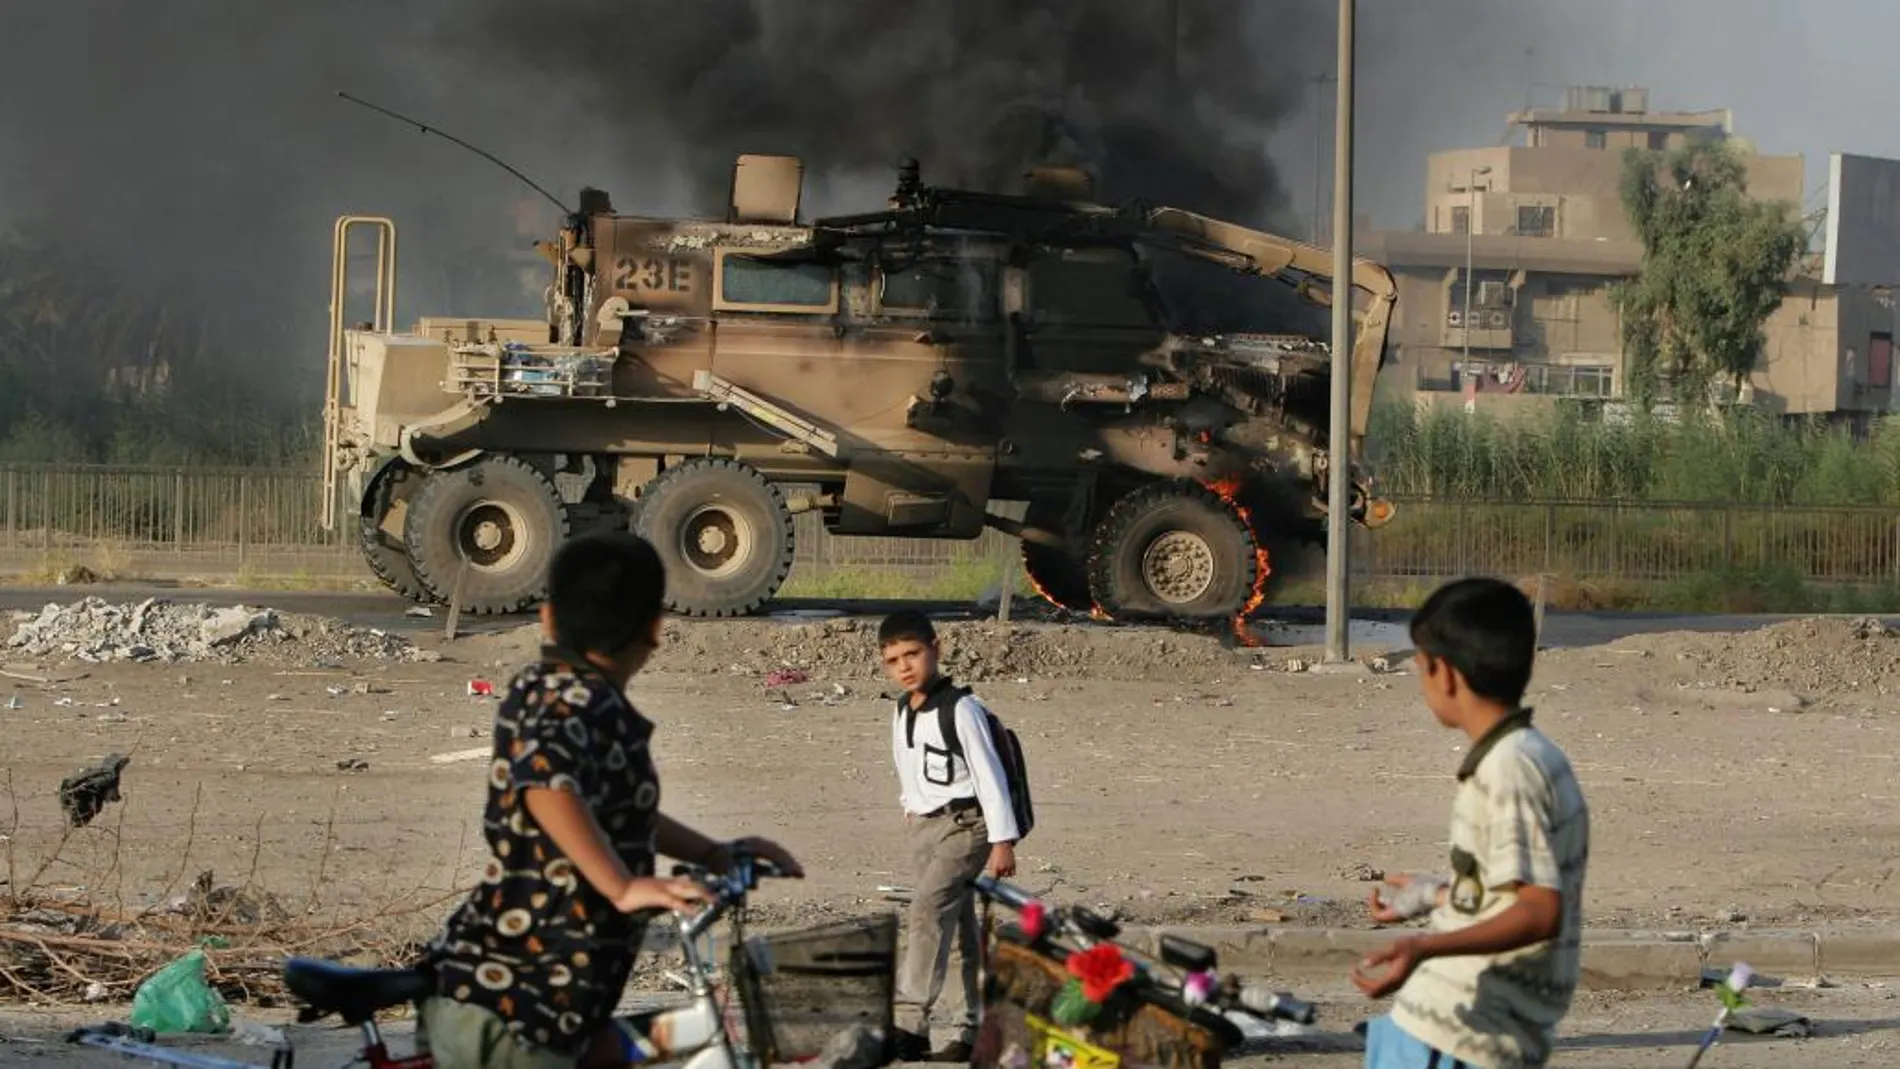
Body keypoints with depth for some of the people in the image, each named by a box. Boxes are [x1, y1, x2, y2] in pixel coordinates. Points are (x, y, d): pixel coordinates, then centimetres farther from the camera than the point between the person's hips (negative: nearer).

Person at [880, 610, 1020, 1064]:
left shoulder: (960, 709, -13)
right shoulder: (902, 713, 11)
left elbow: (988, 774, -13)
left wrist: (1003, 841, -14)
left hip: (963, 825, -8)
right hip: (924, 827, 8)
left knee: (928, 911, -23)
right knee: (961, 928, 11)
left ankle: (909, 1026, -32)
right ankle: (978, 1030, 16)